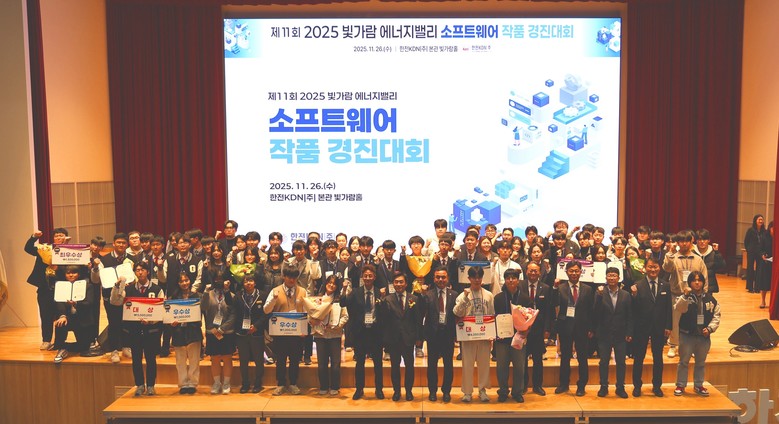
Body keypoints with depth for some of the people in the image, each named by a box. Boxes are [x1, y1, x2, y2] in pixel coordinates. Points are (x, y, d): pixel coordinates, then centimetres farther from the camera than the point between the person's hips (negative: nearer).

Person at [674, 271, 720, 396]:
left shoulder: (710, 299, 3)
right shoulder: (684, 297, -7)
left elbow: (716, 316, 5)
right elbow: (679, 309, -26)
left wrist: (710, 328, -8)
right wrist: (686, 295, -36)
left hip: (704, 336, 3)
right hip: (687, 335, -3)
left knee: (701, 362, 15)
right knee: (684, 361, 5)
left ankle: (698, 385, 29)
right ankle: (680, 385, 15)